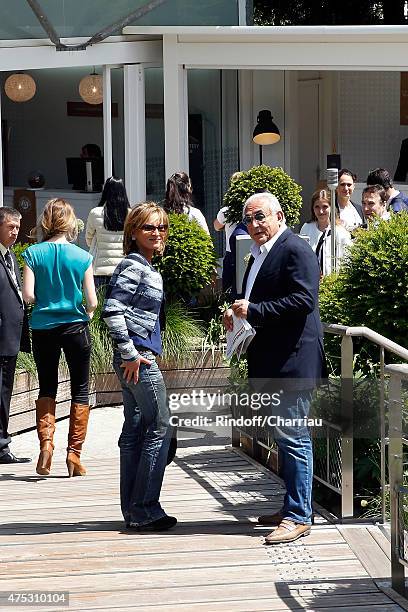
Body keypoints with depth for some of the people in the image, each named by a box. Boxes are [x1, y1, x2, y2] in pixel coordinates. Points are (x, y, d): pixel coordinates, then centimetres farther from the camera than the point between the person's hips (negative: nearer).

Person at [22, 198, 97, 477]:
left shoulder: (33, 253, -5)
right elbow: (92, 301, -6)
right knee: (80, 390, 10)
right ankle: (74, 454, 7)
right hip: (75, 326, -1)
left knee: (47, 388, 16)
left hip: (43, 328, 1)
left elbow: (28, 295, -10)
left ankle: (46, 443, -2)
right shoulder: (82, 256, -6)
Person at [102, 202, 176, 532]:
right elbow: (112, 310, -21)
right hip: (138, 357, -10)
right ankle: (144, 509, -2)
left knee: (135, 430, 11)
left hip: (138, 357, 10)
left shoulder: (147, 268, 17)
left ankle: (133, 510, 16)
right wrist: (129, 353, -20)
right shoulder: (134, 266, -12)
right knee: (160, 428, -6)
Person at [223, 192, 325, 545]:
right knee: (285, 436, 16)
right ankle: (293, 507, 25)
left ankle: (299, 516, -2)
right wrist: (237, 313, 6)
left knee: (293, 436, -7)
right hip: (272, 361, 10)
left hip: (295, 359, -10)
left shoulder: (296, 251, -12)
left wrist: (253, 310, -21)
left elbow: (303, 300, -22)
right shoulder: (259, 254, 18)